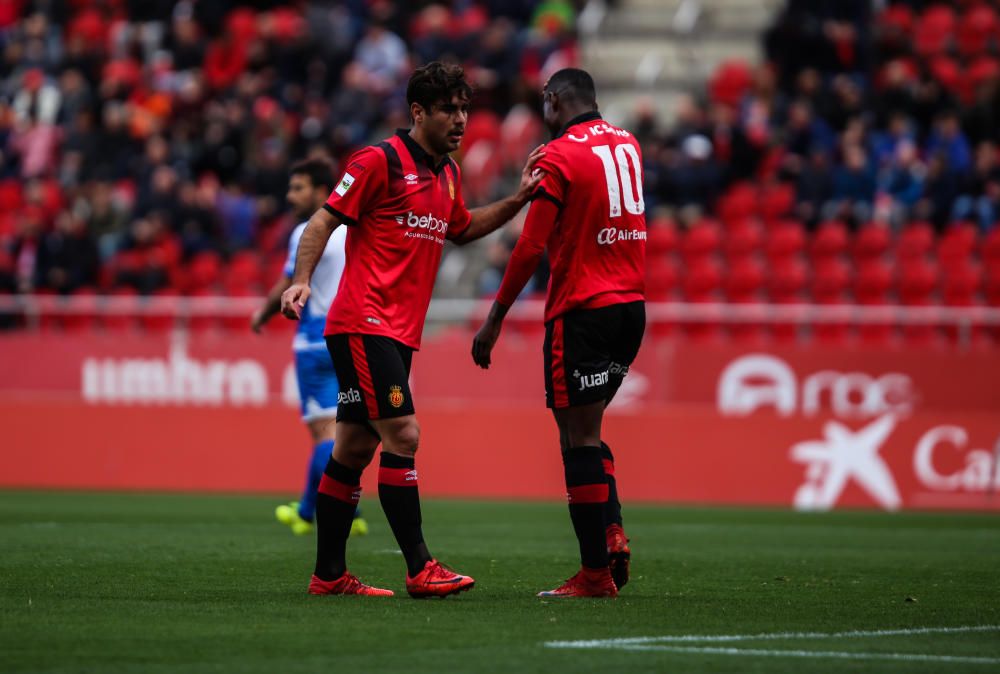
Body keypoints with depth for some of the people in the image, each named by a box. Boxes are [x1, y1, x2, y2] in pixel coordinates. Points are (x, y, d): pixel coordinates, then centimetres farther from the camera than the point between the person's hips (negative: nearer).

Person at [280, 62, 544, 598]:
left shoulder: (449, 173, 16)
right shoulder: (380, 160, -9)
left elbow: (460, 229, 33)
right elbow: (324, 220, -9)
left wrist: (517, 200, 23)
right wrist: (301, 280, -22)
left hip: (400, 331, 8)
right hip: (364, 322, -8)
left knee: (355, 449, 10)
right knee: (402, 435, -15)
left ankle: (329, 574, 14)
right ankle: (420, 569, -15)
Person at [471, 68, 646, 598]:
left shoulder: (558, 157, -11)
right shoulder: (626, 144, 11)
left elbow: (531, 248, -14)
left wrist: (496, 318, -8)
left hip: (581, 310, -7)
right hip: (632, 305, 7)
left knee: (579, 439, -4)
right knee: (586, 431, 18)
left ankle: (596, 571, -5)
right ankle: (612, 535, 1)